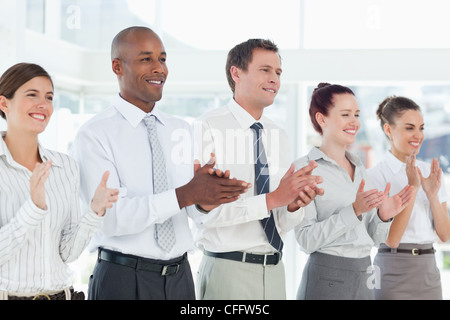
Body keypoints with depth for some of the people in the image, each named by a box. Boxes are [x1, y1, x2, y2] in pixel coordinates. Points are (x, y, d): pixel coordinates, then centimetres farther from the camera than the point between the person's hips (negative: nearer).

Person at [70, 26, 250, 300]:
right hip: (123, 281, -5)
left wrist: (207, 196, -17)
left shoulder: (181, 130, 10)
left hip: (180, 277, 5)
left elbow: (194, 210, 6)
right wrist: (185, 195, -26)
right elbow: (109, 216, -20)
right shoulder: (94, 135, -9)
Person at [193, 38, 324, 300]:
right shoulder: (209, 128, -8)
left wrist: (294, 205, -9)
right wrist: (272, 199, -23)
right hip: (228, 270, -6)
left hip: (274, 271, 6)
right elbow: (205, 210, -19)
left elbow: (283, 224, 12)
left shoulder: (280, 137, 11)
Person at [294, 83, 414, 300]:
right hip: (326, 277, -6)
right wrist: (354, 211, -23)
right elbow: (307, 239, -16)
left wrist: (383, 215, -5)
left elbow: (373, 238, 14)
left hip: (364, 279, 6)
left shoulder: (360, 169, 12)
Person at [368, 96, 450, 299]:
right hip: (394, 273, -5)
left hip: (428, 271, 5)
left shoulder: (430, 172, 8)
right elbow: (391, 238, -16)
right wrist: (413, 188, -18)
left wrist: (432, 194, -10)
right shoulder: (376, 176, -8)